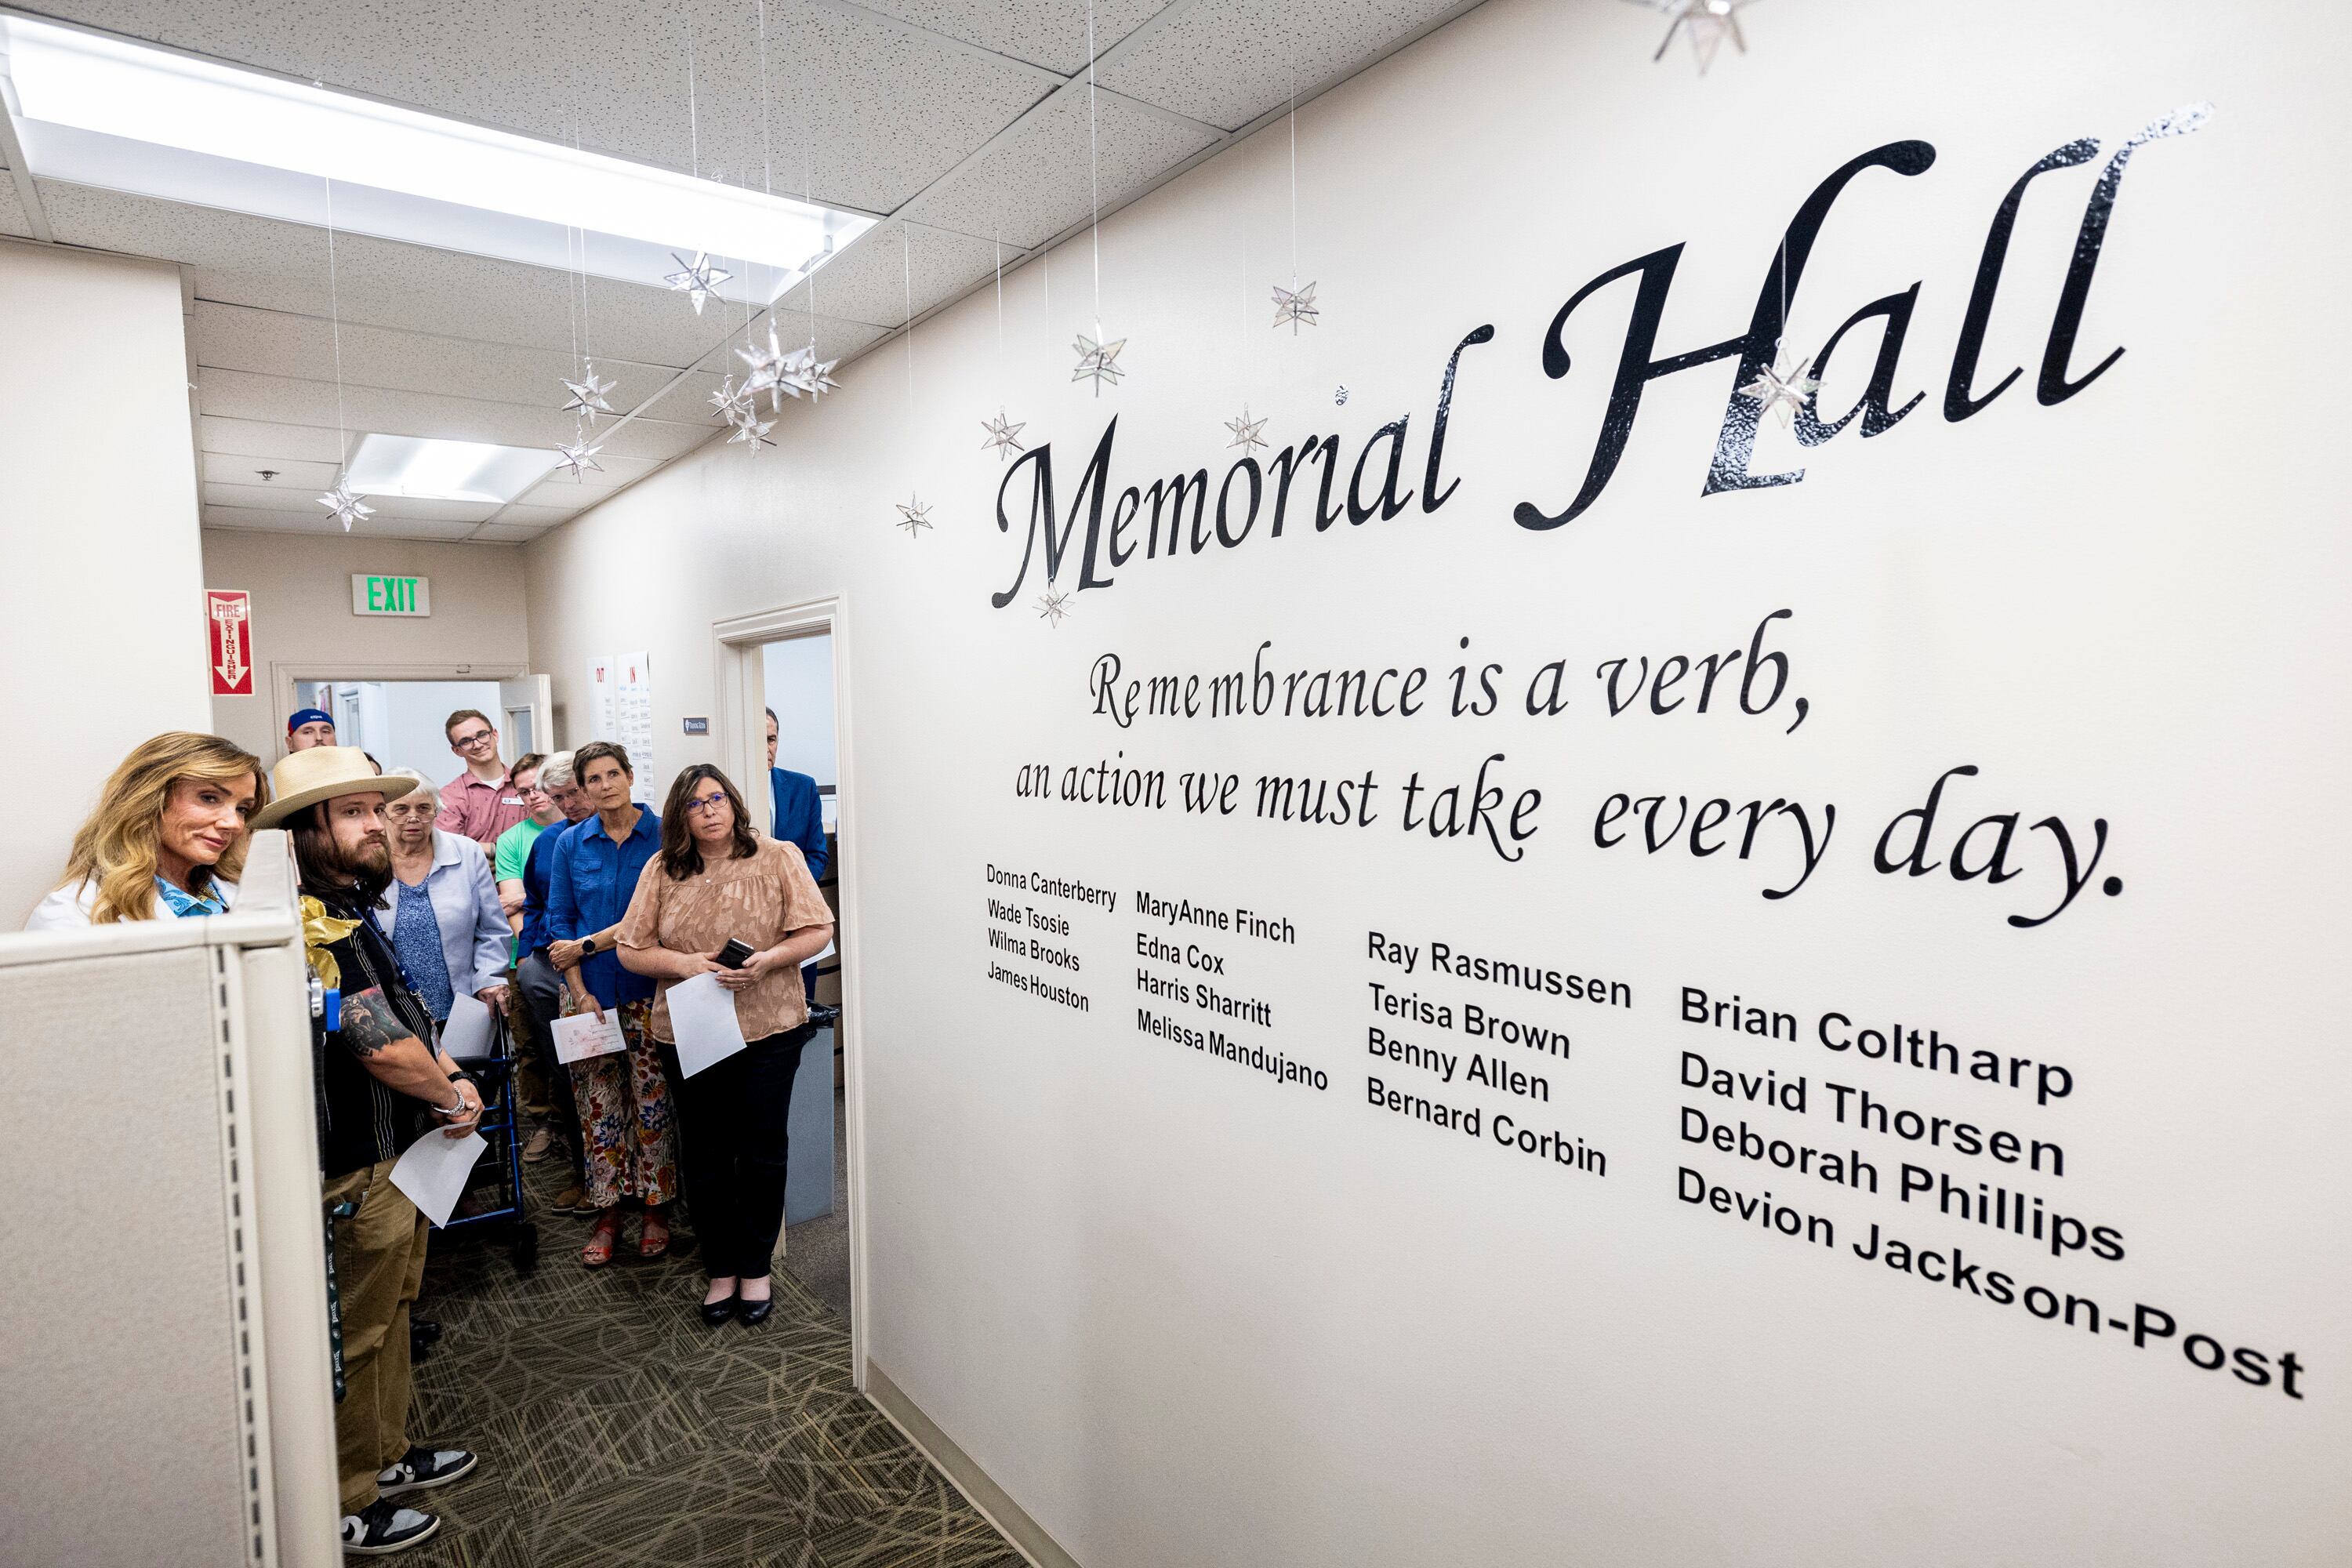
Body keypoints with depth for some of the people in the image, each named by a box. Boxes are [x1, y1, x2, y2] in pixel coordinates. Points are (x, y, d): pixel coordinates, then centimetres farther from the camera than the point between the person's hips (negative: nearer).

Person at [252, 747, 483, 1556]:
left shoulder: (353, 909, 9)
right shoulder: (317, 923, -24)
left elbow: (405, 1018, 15)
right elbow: (383, 1046, -27)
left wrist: (452, 1080, 0)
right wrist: (454, 1095, -10)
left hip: (397, 1153, 10)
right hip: (355, 1171, -10)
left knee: (390, 1313, 23)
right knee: (356, 1336, 7)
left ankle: (388, 1455, 41)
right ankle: (345, 1507, 24)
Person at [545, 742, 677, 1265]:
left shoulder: (662, 835, -4)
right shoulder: (571, 843, 5)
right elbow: (559, 920, 6)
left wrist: (587, 944, -10)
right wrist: (580, 991, -4)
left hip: (648, 990, -2)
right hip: (590, 991, 3)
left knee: (652, 1102, 3)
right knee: (598, 1105, 8)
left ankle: (655, 1208, 17)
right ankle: (607, 1212, 21)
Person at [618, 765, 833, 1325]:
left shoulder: (778, 857, -3)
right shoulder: (661, 870, 4)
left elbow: (818, 930, -4)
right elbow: (631, 950, 5)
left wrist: (769, 959, -20)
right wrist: (683, 963, -13)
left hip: (768, 1030, -2)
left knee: (761, 1153, 6)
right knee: (704, 1156, 11)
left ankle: (756, 1268, 25)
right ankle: (721, 1269, 28)